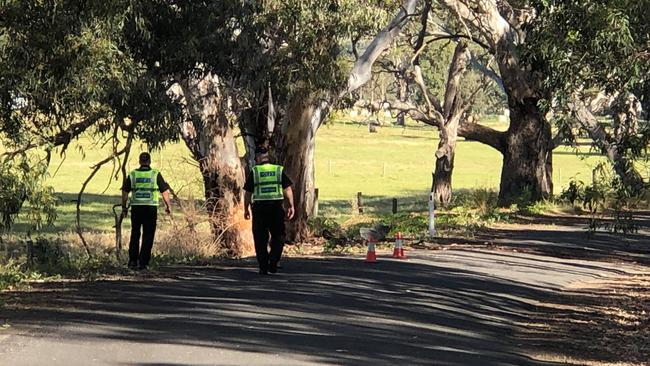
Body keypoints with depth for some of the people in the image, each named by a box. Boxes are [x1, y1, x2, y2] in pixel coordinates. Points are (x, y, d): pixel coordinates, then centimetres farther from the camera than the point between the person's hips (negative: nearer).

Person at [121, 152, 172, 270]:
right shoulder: (156, 174, -2)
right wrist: (168, 205, 10)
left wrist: (124, 207, 14)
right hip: (151, 208, -2)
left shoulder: (132, 175, 3)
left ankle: (132, 261, 9)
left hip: (136, 207, 2)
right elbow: (165, 191, -1)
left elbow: (125, 192, 4)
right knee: (148, 236, 4)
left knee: (135, 235, 13)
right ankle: (143, 262, 0)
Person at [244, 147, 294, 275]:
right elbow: (288, 190, 3)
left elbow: (248, 193, 2)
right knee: (278, 237, 12)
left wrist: (246, 209, 11)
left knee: (261, 240, 6)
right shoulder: (279, 170, 6)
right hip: (277, 207, 1)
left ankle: (263, 267, 4)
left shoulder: (254, 172, 1)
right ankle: (273, 262, -4)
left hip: (259, 208, -1)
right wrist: (291, 207, 8)